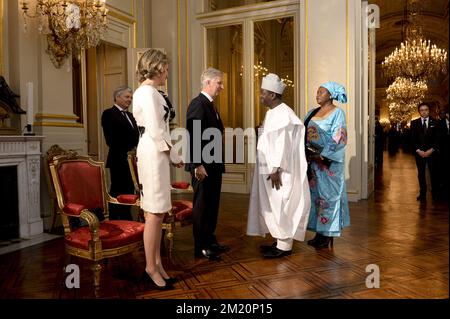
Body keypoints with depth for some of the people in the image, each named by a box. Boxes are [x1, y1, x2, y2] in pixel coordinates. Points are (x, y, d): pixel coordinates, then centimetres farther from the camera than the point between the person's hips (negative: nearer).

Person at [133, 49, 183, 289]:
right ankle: (151, 267, 10)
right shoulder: (148, 91, -12)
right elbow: (155, 131, -19)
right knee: (155, 213, -3)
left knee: (157, 212, 13)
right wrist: (171, 153, -6)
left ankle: (156, 264, 22)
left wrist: (172, 156, 14)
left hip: (154, 153, 10)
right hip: (154, 154, -10)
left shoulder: (144, 91, 19)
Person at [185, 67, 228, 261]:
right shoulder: (198, 104, -13)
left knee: (212, 205, 16)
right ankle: (201, 248, 14)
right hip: (203, 166, -9)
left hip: (214, 165, 9)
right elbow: (192, 137, -20)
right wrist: (197, 165, -23)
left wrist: (218, 163, 14)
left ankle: (210, 242, 29)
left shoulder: (210, 105, 16)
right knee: (202, 206, 2)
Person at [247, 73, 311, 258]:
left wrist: (276, 169, -23)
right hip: (270, 168, 10)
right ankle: (280, 241, 25)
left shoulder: (282, 113, -16)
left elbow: (282, 144, -21)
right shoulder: (273, 113, 14)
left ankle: (285, 246, 9)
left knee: (281, 206, -2)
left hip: (279, 171, -10)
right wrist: (273, 168, 17)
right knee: (274, 206, 14)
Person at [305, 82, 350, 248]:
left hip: (329, 162, -6)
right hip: (313, 160, 6)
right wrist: (305, 152, -5)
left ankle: (328, 235, 10)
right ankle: (319, 233, 19)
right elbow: (303, 134, 11)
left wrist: (322, 156, -19)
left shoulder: (337, 113, -5)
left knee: (328, 195, 0)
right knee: (315, 195, 9)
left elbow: (338, 139, -13)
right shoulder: (312, 113, 14)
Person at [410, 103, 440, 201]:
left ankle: (435, 193, 12)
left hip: (432, 152, -1)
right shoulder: (414, 123, 5)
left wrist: (431, 150, -11)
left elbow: (437, 138, 0)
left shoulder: (435, 122, 3)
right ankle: (423, 193, 13)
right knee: (421, 173, 6)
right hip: (419, 152, 1)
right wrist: (418, 151, -9)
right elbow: (412, 139, 2)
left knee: (434, 173, 1)